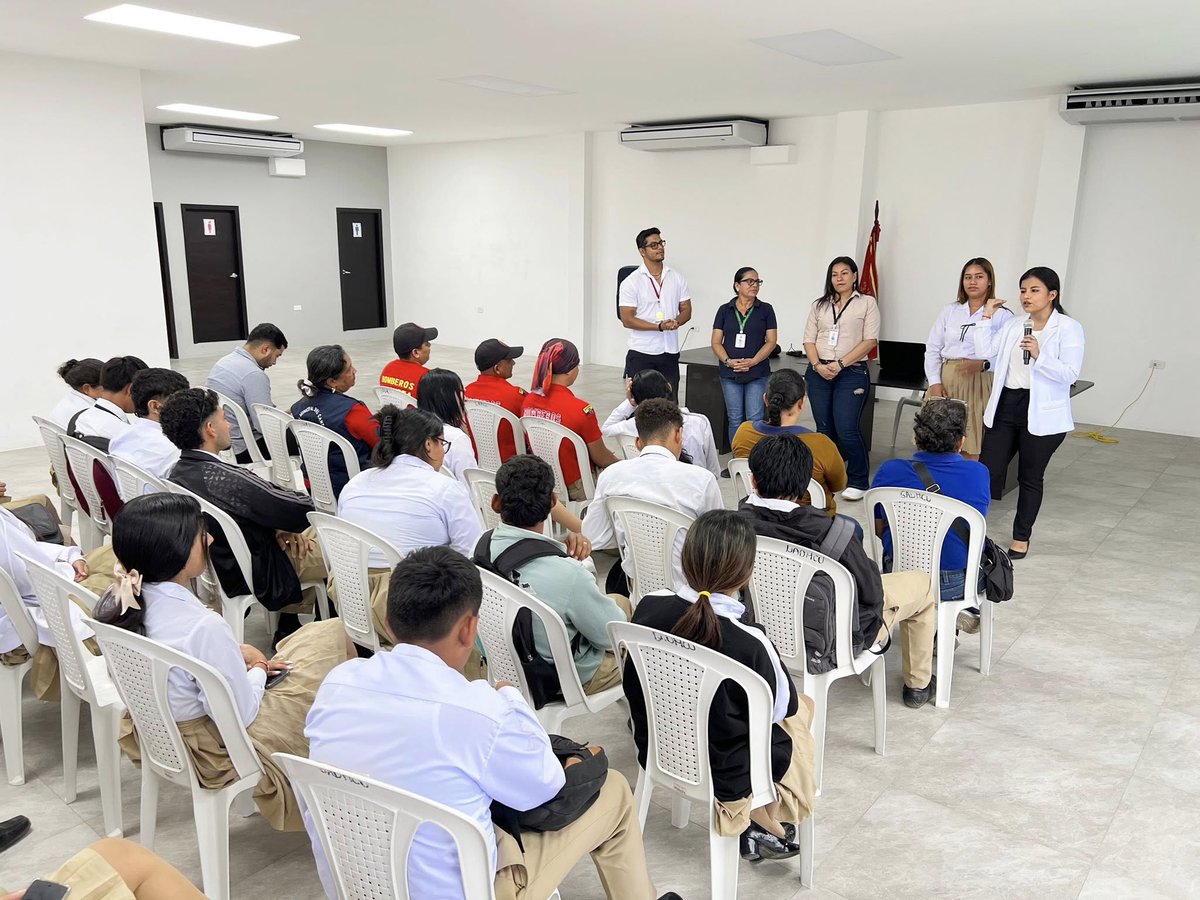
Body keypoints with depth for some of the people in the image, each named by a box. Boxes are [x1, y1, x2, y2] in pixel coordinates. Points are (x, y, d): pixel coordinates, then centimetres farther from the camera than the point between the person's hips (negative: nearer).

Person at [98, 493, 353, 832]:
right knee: (333, 636, 3)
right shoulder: (203, 627, -36)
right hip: (218, 751, -8)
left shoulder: (116, 601, -11)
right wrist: (258, 672, -5)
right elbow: (241, 714, -24)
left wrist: (236, 654, -1)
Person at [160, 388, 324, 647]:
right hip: (257, 575, -9)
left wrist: (279, 526, -5)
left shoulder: (177, 473, -4)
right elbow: (302, 509, -25)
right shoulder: (226, 479, -33)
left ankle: (289, 626, 31)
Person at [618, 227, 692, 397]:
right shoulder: (630, 282, -5)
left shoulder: (678, 279, 8)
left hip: (670, 352, 4)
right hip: (642, 353, -4)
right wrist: (659, 326, -19)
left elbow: (686, 310, 10)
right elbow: (627, 319, -10)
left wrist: (676, 322, -14)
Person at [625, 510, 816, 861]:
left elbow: (634, 686, -1)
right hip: (726, 777, -5)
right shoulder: (749, 643, -33)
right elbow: (782, 707, -13)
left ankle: (761, 826, 28)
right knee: (802, 708, 24)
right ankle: (766, 828, 29)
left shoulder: (649, 607, -18)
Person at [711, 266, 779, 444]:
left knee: (755, 419, -5)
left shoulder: (766, 309, 4)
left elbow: (772, 341, -1)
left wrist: (753, 361, -13)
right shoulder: (725, 310, 7)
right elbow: (716, 342, 4)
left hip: (757, 374, -1)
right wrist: (728, 361, -13)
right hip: (730, 374, 2)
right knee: (735, 419, 7)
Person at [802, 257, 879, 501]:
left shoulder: (867, 303, 4)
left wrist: (840, 364, -13)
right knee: (824, 429, 7)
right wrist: (818, 365, -8)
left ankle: (858, 482, 3)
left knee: (846, 429, -12)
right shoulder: (820, 305, 15)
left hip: (851, 373, -4)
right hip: (819, 373, 4)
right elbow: (809, 340, 10)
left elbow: (870, 340, -5)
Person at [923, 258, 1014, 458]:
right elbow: (932, 349, 9)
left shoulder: (1003, 315, 1)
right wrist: (935, 382, -3)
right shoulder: (949, 310, 13)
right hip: (945, 382, 3)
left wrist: (983, 365, -23)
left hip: (978, 384, -3)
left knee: (971, 449, -2)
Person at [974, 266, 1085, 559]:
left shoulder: (1069, 328, -6)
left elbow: (1070, 373, -14)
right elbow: (985, 351, 0)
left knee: (1030, 478, 9)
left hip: (1041, 414, -4)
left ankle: (1021, 538, 23)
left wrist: (1039, 355, -26)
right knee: (986, 470, 2)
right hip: (1005, 406, 4)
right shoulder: (1013, 324, 9)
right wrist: (987, 317, -1)